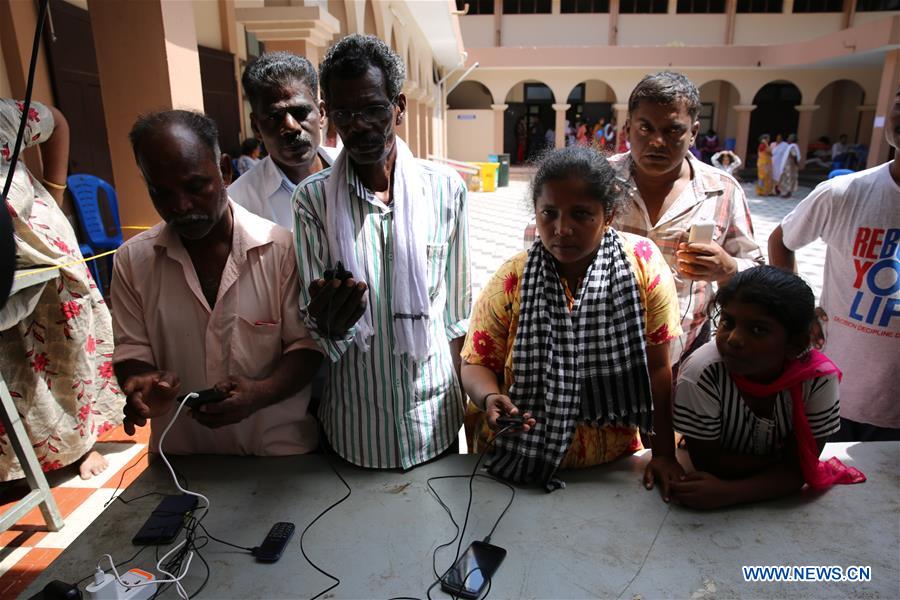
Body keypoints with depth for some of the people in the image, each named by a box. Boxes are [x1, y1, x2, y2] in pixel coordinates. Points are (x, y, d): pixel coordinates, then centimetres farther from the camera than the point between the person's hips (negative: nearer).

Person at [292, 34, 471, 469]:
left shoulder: (445, 188, -6)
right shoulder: (313, 198, -7)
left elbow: (458, 303, 1)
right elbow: (311, 315, -7)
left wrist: (460, 391, 6)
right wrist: (330, 325, -30)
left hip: (435, 414, 1)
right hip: (355, 421, 0)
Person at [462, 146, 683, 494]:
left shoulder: (644, 262, -12)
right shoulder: (511, 280, -12)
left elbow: (656, 368, -8)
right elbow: (478, 363, -7)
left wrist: (664, 454, -7)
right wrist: (490, 398, -27)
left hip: (611, 462, 1)